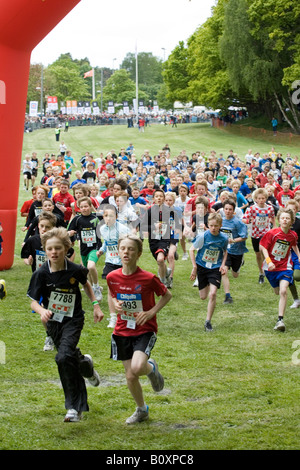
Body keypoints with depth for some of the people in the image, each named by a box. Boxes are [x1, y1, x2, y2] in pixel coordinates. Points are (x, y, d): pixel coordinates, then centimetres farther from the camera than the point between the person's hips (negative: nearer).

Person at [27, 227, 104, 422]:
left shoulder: (75, 270, -12)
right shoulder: (41, 274, -13)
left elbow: (86, 284, 11)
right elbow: (33, 301, -10)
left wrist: (96, 305, 9)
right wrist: (42, 311, -31)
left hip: (73, 320, -3)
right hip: (53, 322, 3)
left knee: (64, 357, -23)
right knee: (70, 357, 15)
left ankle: (74, 407, -15)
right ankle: (86, 363, 55)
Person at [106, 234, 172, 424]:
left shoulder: (148, 278, -16)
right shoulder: (112, 277, -4)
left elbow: (167, 295, -2)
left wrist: (151, 312, -13)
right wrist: (116, 305, -7)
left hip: (145, 330, -4)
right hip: (122, 331, 4)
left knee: (137, 368, -27)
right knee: (130, 377, 7)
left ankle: (151, 368, 10)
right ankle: (142, 410, 31)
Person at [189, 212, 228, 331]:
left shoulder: (224, 238, -9)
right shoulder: (203, 236, -15)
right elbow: (191, 250, -5)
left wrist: (223, 264, -4)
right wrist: (194, 267, -8)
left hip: (216, 268, 0)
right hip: (202, 267, 0)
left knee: (213, 294, -17)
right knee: (203, 297, 7)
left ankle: (208, 321, -4)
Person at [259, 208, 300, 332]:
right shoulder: (272, 233, -14)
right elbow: (263, 247, -10)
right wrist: (268, 261, -22)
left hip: (285, 267, 0)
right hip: (271, 267, 0)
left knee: (283, 291, -19)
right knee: (277, 292, 14)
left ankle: (280, 320, -20)